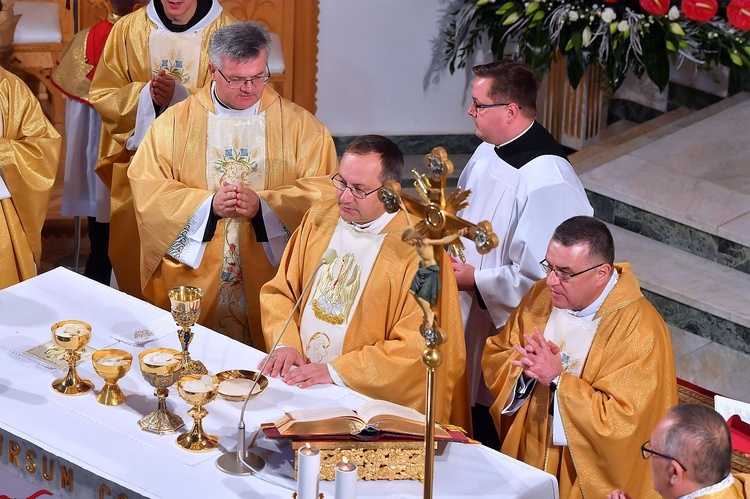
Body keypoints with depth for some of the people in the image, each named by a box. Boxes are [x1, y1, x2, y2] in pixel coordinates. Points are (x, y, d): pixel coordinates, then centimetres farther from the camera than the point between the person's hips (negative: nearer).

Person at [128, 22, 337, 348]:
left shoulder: (299, 124, 1)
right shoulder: (175, 122, 3)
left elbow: (323, 190, -5)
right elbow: (147, 187, -3)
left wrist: (263, 205, -19)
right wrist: (209, 205, -17)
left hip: (269, 275, 0)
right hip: (194, 276, 1)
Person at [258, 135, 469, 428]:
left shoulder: (417, 250, -12)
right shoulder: (319, 218, 7)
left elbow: (418, 346, -14)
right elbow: (279, 292, 14)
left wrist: (336, 371, -16)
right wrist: (286, 345, -5)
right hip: (296, 381, 6)